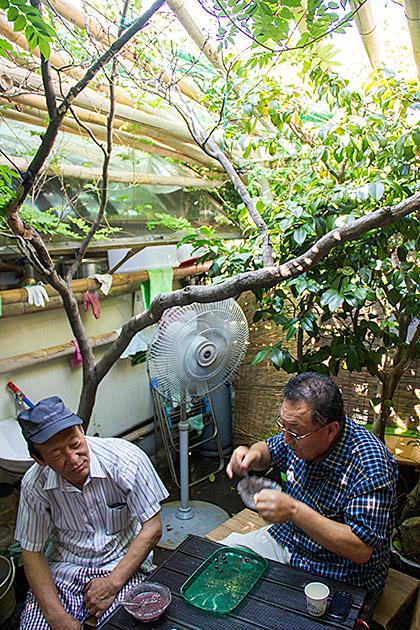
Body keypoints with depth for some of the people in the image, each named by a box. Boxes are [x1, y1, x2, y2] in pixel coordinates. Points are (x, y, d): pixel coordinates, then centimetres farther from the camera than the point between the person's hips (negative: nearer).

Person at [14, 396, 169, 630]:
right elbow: (32, 552, -3)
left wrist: (113, 583, -17)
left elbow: (152, 527, -14)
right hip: (63, 569, 3)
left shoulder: (126, 459, -22)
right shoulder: (34, 485, -13)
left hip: (124, 564, -2)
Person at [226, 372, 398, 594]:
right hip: (286, 538, 7)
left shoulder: (370, 466, -30)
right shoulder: (302, 431, -10)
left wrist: (295, 511, -38)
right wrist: (253, 455, -14)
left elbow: (362, 550, -30)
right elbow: (269, 450, 11)